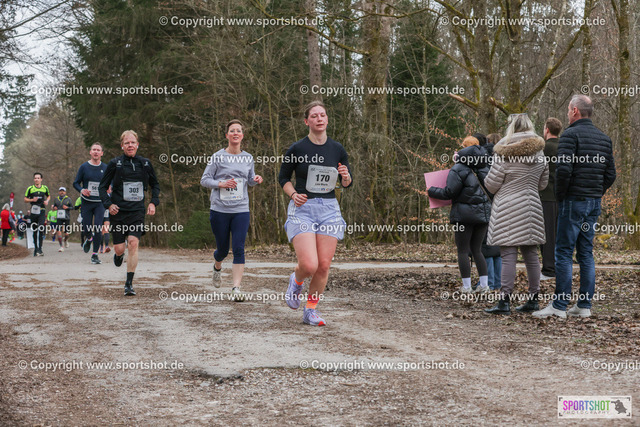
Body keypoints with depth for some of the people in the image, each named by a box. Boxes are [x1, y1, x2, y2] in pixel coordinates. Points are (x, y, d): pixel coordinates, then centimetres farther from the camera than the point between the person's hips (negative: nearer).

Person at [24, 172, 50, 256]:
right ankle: (35, 248, 19)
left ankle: (40, 249, -15)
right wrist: (32, 200, -11)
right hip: (33, 211, 1)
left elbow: (48, 196, 25)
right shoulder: (30, 188, 3)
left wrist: (47, 201, 4)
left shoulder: (45, 188, 8)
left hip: (42, 212, -1)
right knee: (34, 231, 7)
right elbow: (25, 199, 8)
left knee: (41, 230, -14)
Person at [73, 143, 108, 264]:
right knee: (87, 228, 4)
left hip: (100, 203, 0)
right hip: (87, 202, 0)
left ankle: (95, 255, 1)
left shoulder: (105, 168, 2)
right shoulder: (84, 167, -1)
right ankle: (88, 239, 41)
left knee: (98, 229, -9)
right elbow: (76, 183, 3)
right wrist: (81, 190, -17)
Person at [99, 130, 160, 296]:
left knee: (133, 243, -16)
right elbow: (102, 187, 5)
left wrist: (153, 202, 5)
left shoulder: (145, 163, 6)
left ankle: (129, 283, -10)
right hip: (118, 212, -1)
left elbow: (155, 185, 19)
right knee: (119, 248, 1)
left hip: (137, 212, 1)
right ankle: (119, 255, 42)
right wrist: (108, 204, -9)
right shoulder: (115, 163, -1)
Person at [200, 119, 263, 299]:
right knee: (223, 249, 10)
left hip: (241, 210, 1)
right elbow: (204, 180, 1)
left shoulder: (248, 158, 8)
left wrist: (256, 180, -2)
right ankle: (217, 267, 45)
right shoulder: (218, 156, -1)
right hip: (219, 210, -1)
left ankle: (236, 288, -11)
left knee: (239, 249, -11)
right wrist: (221, 184, -16)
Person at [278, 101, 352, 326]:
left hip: (329, 209, 3)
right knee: (309, 265, -16)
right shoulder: (297, 148, -3)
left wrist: (346, 177, -9)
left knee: (324, 265, -1)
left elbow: (347, 183, 13)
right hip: (302, 208, -3)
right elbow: (283, 177, 8)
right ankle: (296, 281, 21)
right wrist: (294, 194, -9)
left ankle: (311, 310, 17)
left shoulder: (338, 149, 5)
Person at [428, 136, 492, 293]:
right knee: (476, 250, 14)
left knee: (463, 250, 2)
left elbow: (449, 192, -12)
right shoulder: (485, 168, 9)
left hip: (465, 213, -6)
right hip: (483, 213, 6)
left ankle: (466, 286, -1)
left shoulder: (458, 169, -9)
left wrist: (431, 191, 2)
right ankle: (484, 284, 9)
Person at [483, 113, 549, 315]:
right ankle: (533, 299, 16)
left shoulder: (504, 154, -12)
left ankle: (504, 301, -8)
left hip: (508, 209, -6)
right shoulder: (539, 153, 6)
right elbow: (542, 183, 15)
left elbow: (491, 184, -8)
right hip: (531, 206, 6)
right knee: (530, 253, 11)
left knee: (508, 255, -7)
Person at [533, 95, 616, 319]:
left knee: (564, 252, -4)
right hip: (594, 203, 7)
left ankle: (559, 305, -4)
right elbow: (610, 175, 12)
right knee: (586, 253, 10)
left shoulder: (570, 134, -10)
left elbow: (564, 169, -19)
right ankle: (584, 305, 11)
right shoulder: (604, 138, 13)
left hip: (573, 201, -7)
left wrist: (560, 195, -8)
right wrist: (597, 193, 18)